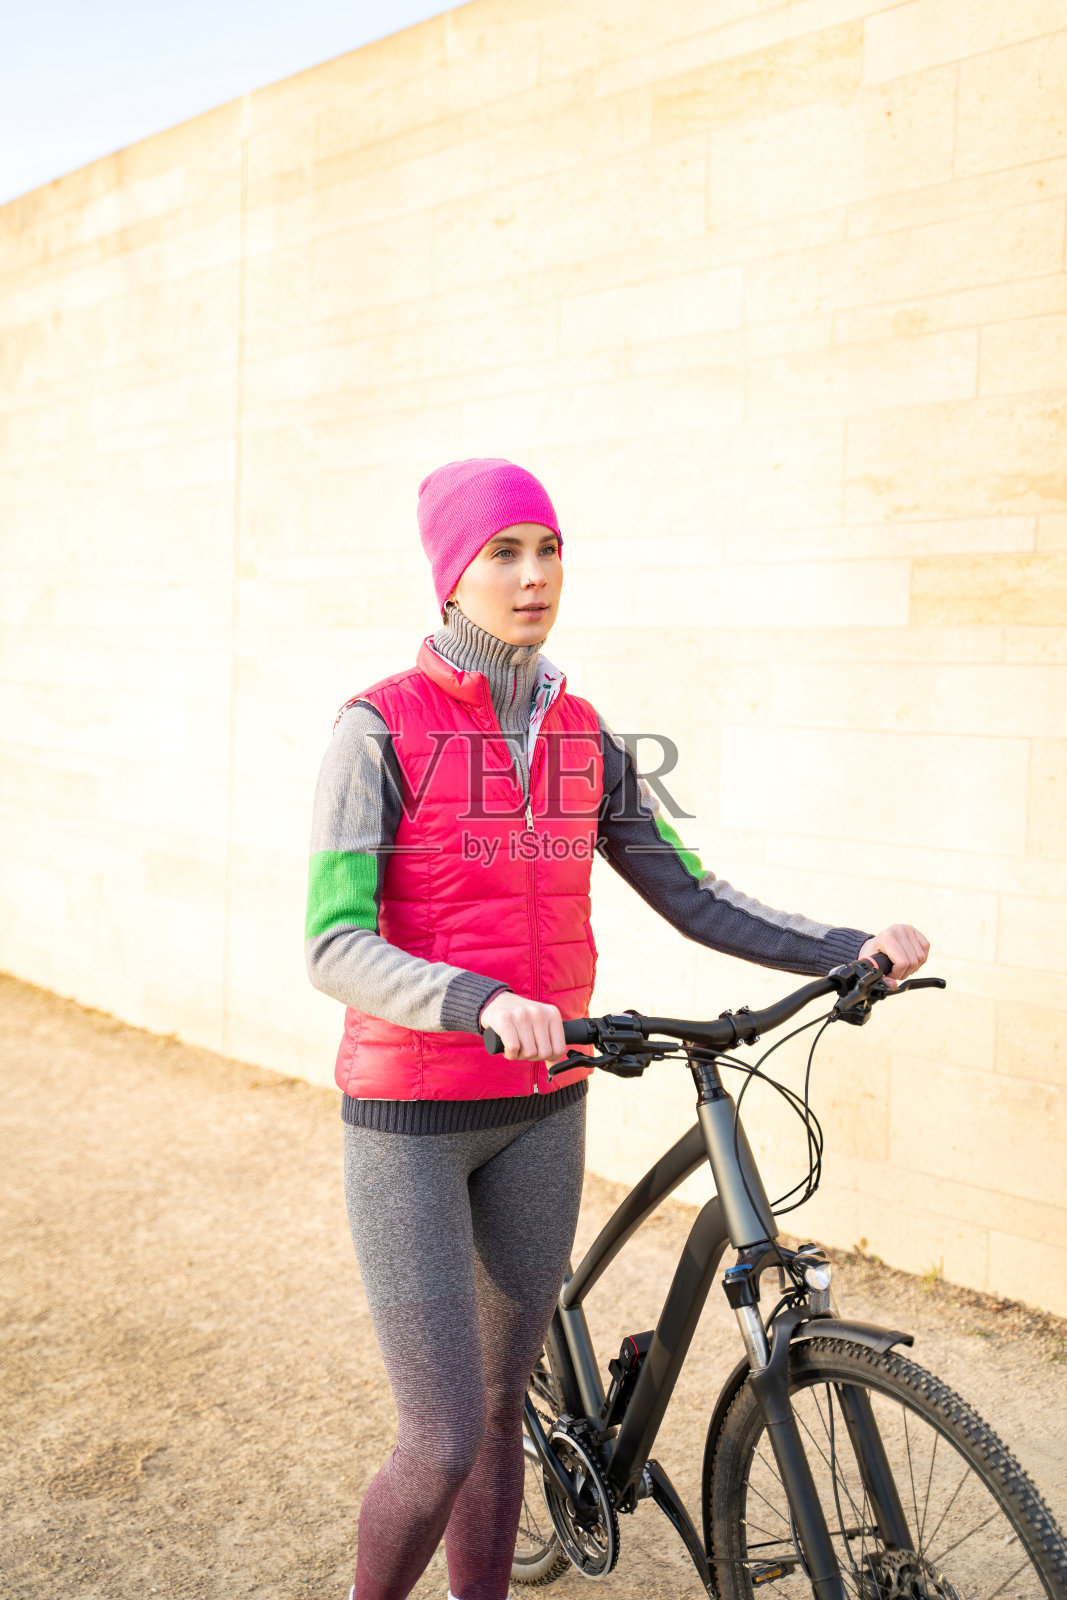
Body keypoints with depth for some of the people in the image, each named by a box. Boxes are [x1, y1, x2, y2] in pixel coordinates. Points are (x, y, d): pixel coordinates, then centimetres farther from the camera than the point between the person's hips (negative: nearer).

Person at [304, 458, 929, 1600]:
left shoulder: (581, 737, 4)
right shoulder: (383, 726, -12)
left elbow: (694, 898, 5)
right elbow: (335, 948, -19)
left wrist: (852, 947, -8)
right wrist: (485, 1004, -36)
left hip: (540, 1111, 5)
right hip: (410, 1116, -5)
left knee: (501, 1410, 16)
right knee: (444, 1446, -3)